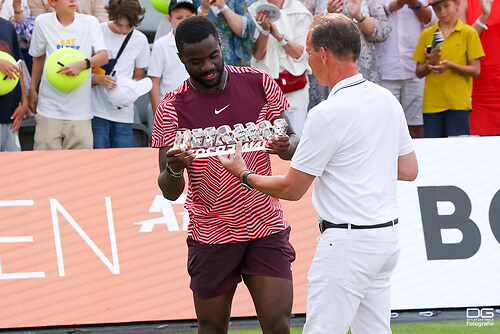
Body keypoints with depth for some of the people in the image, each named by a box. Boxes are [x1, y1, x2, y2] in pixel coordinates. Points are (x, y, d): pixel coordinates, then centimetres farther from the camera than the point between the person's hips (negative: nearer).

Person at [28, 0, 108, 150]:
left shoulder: (90, 22, 2)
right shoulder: (42, 22, 3)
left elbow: (104, 56, -6)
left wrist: (83, 64, -25)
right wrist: (32, 90, 17)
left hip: (80, 108, 0)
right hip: (49, 108, 0)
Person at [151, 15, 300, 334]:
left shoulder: (259, 83, -2)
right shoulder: (172, 109, -7)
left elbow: (293, 141, 5)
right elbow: (170, 192, -8)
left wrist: (287, 146, -20)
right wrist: (174, 169, -32)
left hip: (266, 227, 1)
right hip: (211, 235, -1)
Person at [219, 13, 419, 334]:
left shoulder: (327, 114, -16)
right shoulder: (388, 100, 8)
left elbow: (292, 189, -8)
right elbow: (409, 170, 16)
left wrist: (244, 174, 8)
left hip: (347, 242, -9)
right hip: (389, 233, 9)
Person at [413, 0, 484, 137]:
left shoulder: (469, 33, 3)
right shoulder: (427, 34, 11)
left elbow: (475, 71, -1)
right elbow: (419, 73, 11)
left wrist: (451, 66, -16)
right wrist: (430, 63, -10)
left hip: (458, 104, -2)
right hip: (432, 104, 2)